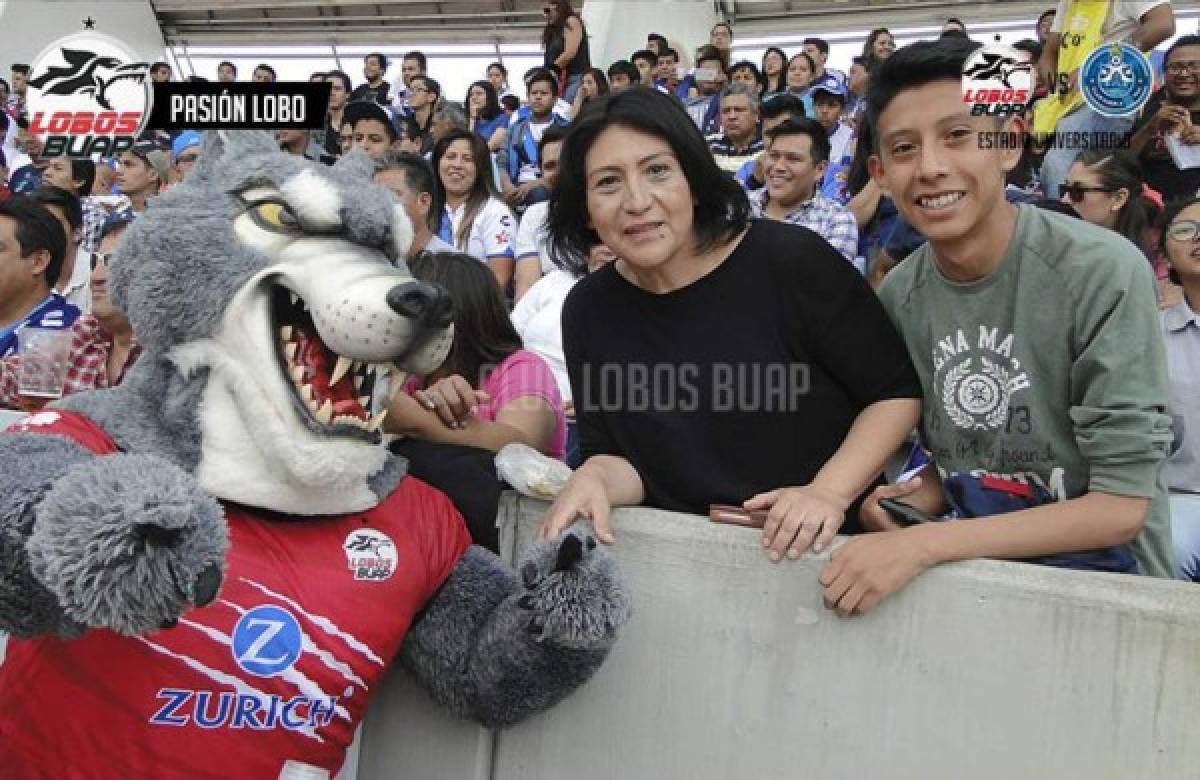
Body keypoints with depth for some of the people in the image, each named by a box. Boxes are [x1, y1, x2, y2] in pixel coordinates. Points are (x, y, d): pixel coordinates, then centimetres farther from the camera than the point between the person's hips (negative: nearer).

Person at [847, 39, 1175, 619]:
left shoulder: (1104, 273, -17)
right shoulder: (897, 295, -3)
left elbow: (1121, 506, -17)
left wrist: (926, 543, -25)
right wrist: (917, 499, -12)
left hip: (1103, 575, -5)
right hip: (974, 570, 5)